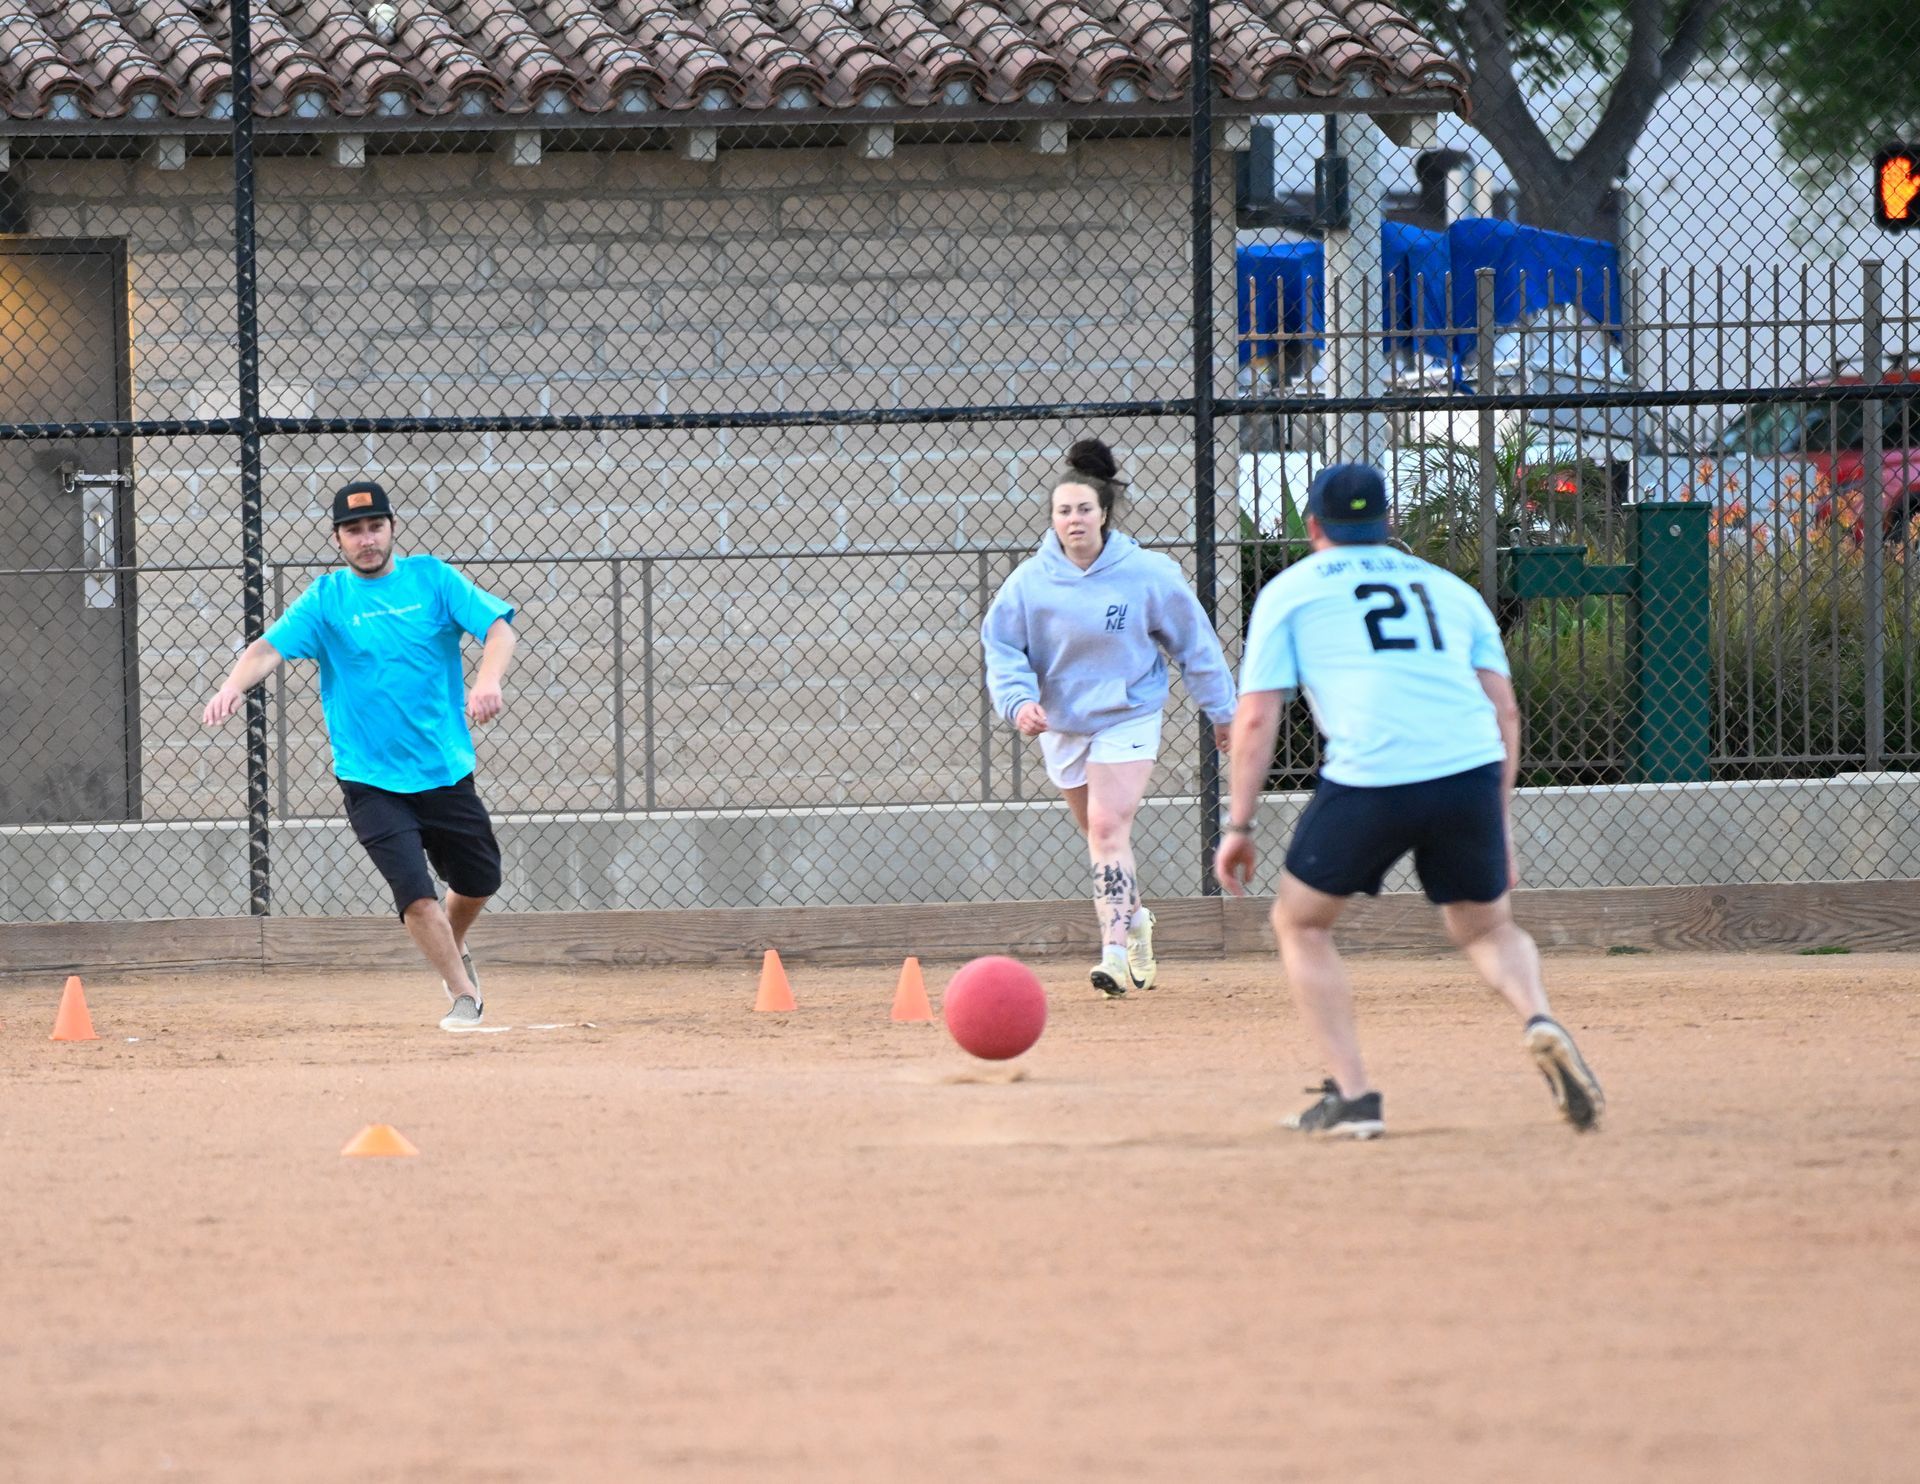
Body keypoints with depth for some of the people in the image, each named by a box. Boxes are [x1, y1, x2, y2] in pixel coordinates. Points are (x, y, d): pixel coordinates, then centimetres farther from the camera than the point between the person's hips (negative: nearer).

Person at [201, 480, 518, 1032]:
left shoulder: (431, 578, 1)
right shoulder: (326, 598, -2)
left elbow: (496, 625, -10)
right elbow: (272, 647, -15)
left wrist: (488, 680, -32)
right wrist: (234, 685, -37)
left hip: (445, 772, 2)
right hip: (371, 779, -2)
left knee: (479, 880, 15)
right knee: (414, 887, -15)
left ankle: (454, 951, 47)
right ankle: (463, 995, 2)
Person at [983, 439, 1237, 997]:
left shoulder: (1145, 573, -11)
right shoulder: (1030, 581, -9)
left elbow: (1192, 639, 1)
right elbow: (1002, 647, -3)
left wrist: (1221, 709, 7)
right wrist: (1019, 699, -22)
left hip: (1128, 719, -3)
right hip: (1061, 725, 3)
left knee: (1108, 827, -18)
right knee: (1101, 835, 14)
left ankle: (1116, 950, -22)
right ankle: (1134, 919, 40)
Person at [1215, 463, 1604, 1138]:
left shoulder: (1290, 591, 17)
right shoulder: (1450, 589, 26)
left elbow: (1256, 716, 7)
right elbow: (1505, 711, 19)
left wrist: (1238, 826, 9)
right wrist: (1499, 831, 21)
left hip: (1369, 777, -3)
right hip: (1472, 774, 3)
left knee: (1300, 924, 18)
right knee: (1488, 927, 23)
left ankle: (1352, 1096, 8)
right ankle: (1540, 1020, -9)